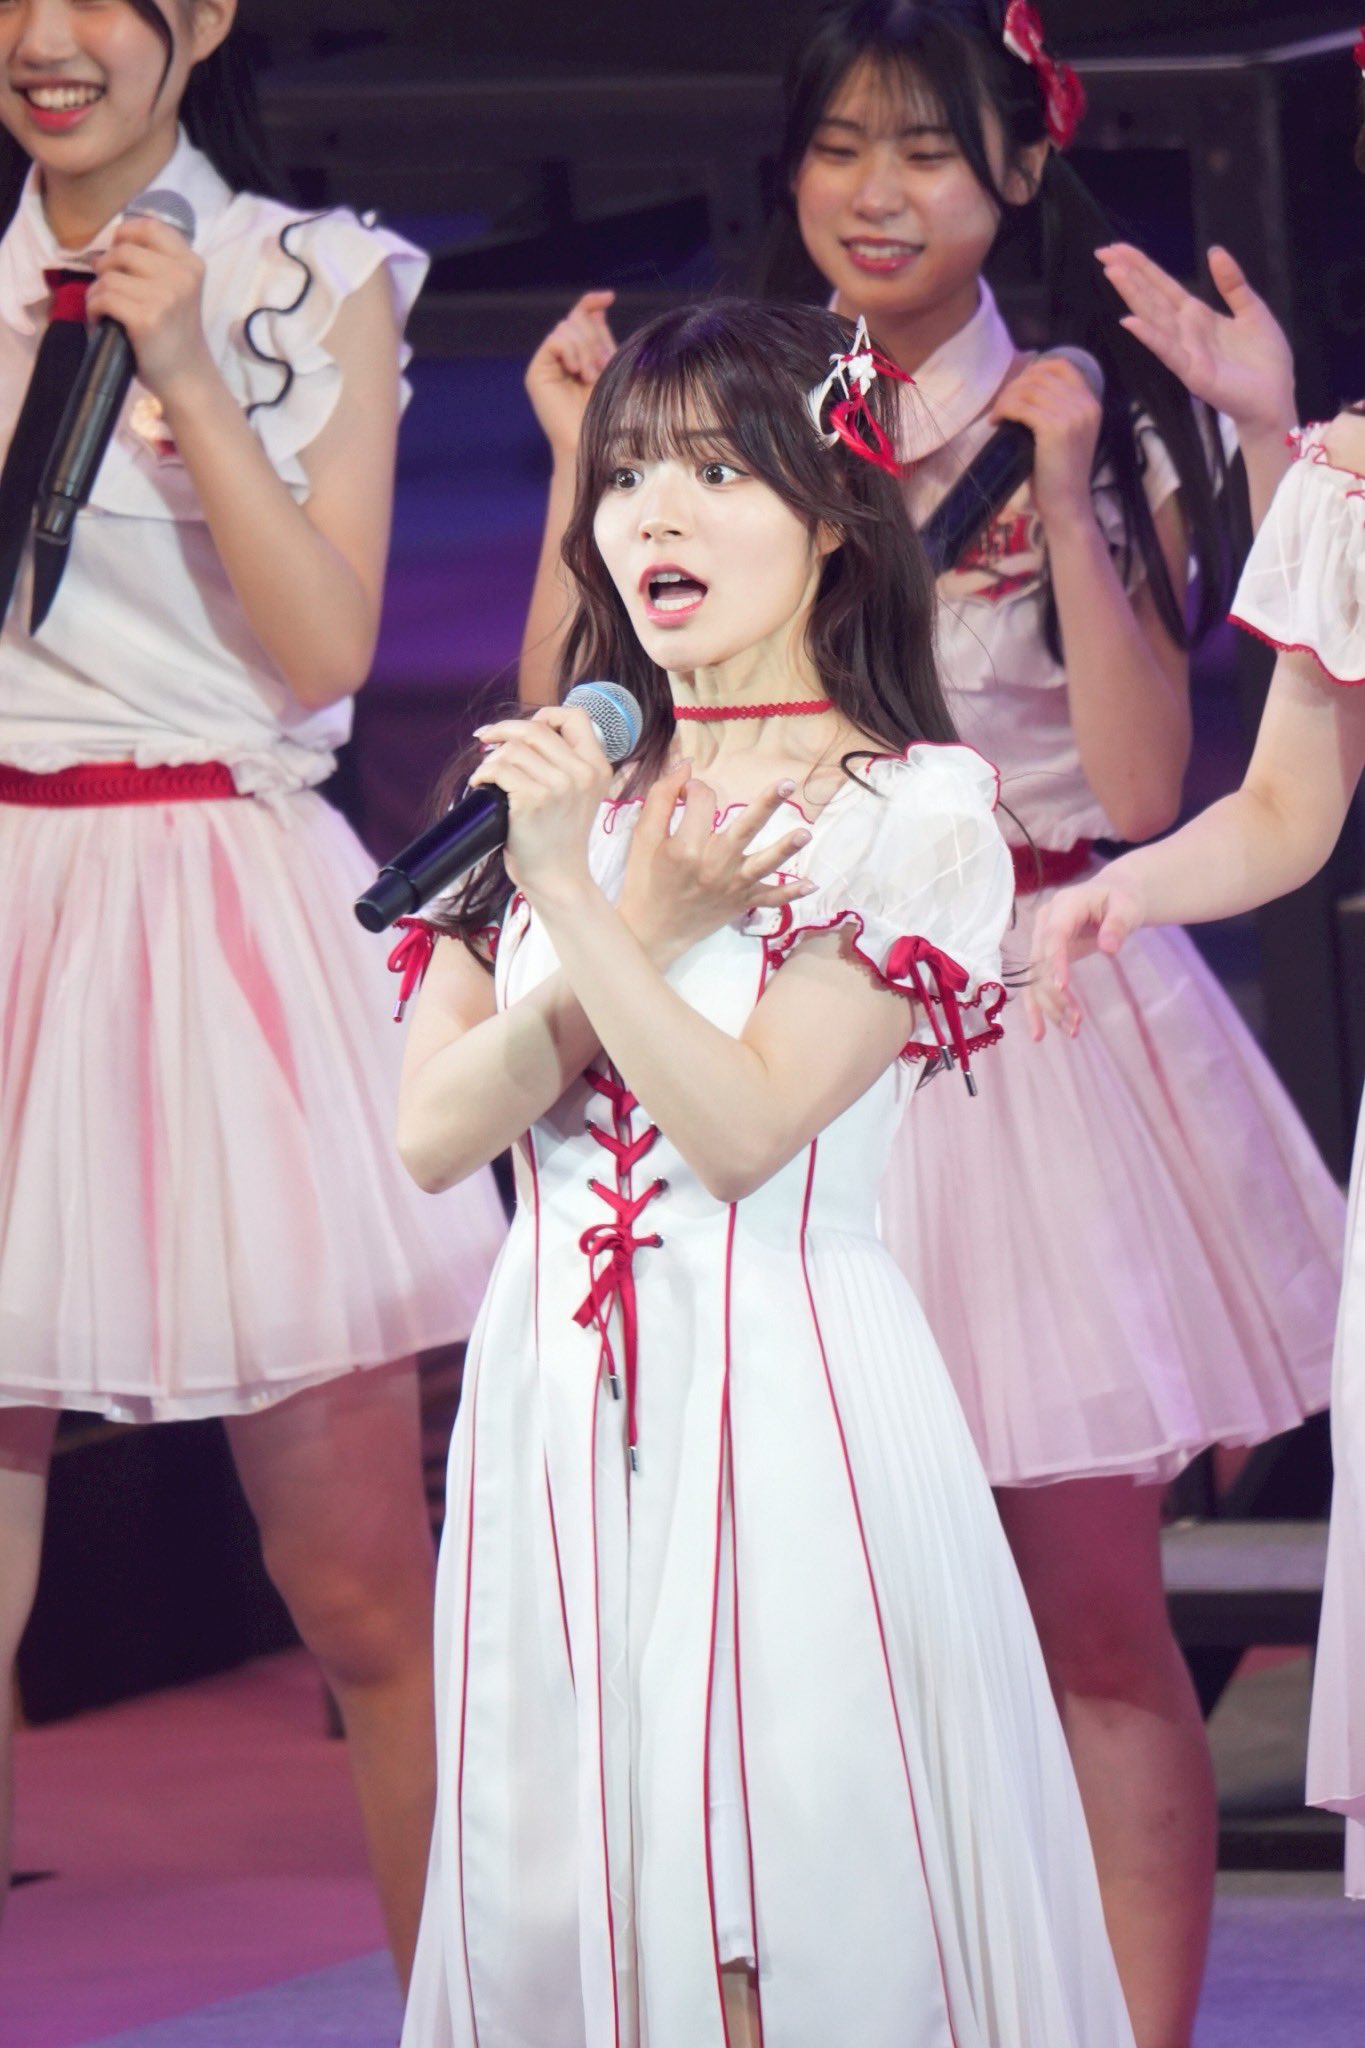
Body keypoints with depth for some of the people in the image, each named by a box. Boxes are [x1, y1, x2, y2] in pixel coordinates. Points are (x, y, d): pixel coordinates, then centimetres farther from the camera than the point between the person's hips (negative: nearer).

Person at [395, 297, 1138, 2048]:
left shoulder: (908, 810, -3)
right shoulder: (561, 788, 12)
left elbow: (744, 1130, -14)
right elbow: (431, 1131, 1)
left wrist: (573, 896, -17)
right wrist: (646, 925, -10)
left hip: (785, 1394, -5)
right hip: (558, 1404, 5)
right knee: (569, 1896, 7)